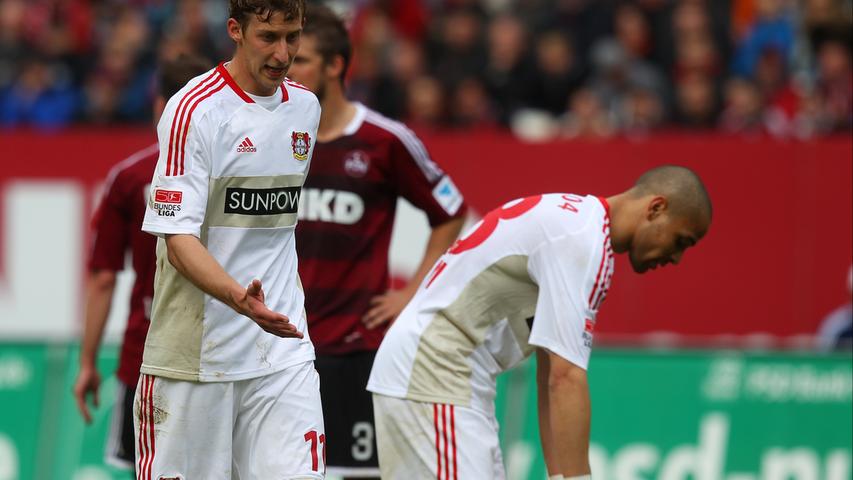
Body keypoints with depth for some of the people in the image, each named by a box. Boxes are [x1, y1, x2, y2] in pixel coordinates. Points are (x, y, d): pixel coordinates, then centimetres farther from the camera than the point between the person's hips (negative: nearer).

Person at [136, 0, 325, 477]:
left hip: (282, 346, 5)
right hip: (195, 348, -5)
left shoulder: (306, 108, 10)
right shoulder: (194, 110, -11)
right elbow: (178, 238, -18)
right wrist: (240, 299, -33)